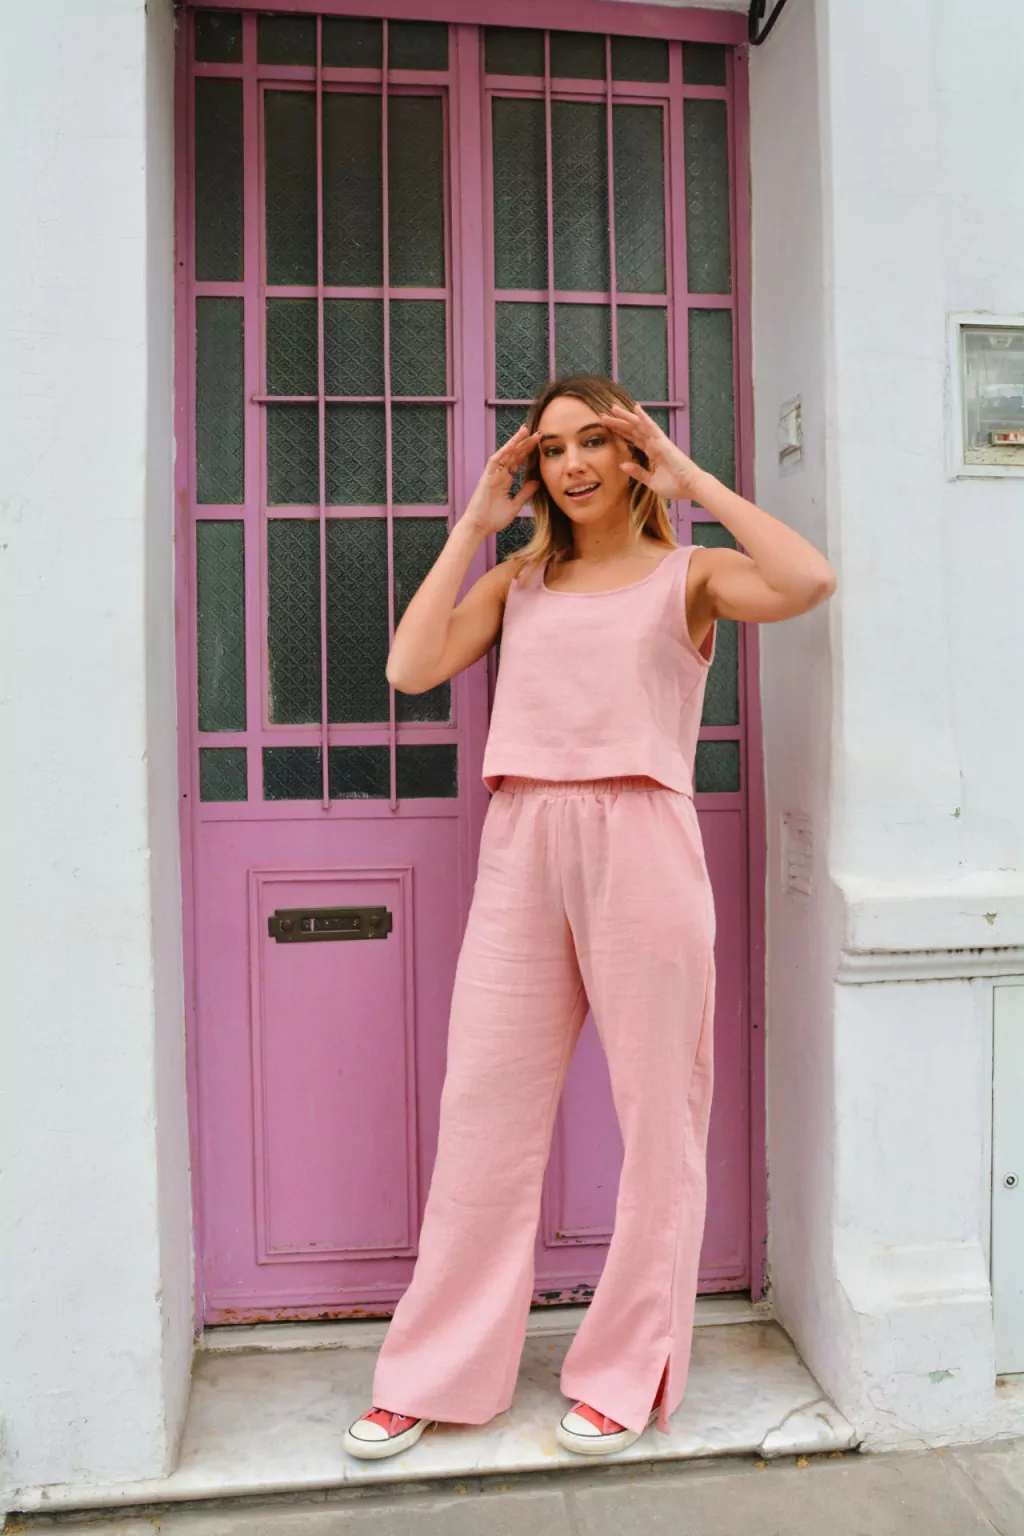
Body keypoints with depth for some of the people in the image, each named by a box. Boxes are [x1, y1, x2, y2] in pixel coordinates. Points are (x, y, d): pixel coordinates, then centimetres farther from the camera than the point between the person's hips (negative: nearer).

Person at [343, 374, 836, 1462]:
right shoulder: (519, 581, 17)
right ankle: (433, 1375, 24)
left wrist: (695, 481, -4)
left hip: (640, 847, -2)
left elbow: (807, 583, -13)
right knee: (483, 1112, 7)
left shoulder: (687, 575, 7)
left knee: (656, 1115, 6)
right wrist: (473, 524, 6)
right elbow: (411, 668, 2)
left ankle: (626, 1375, 26)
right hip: (521, 848, 3)